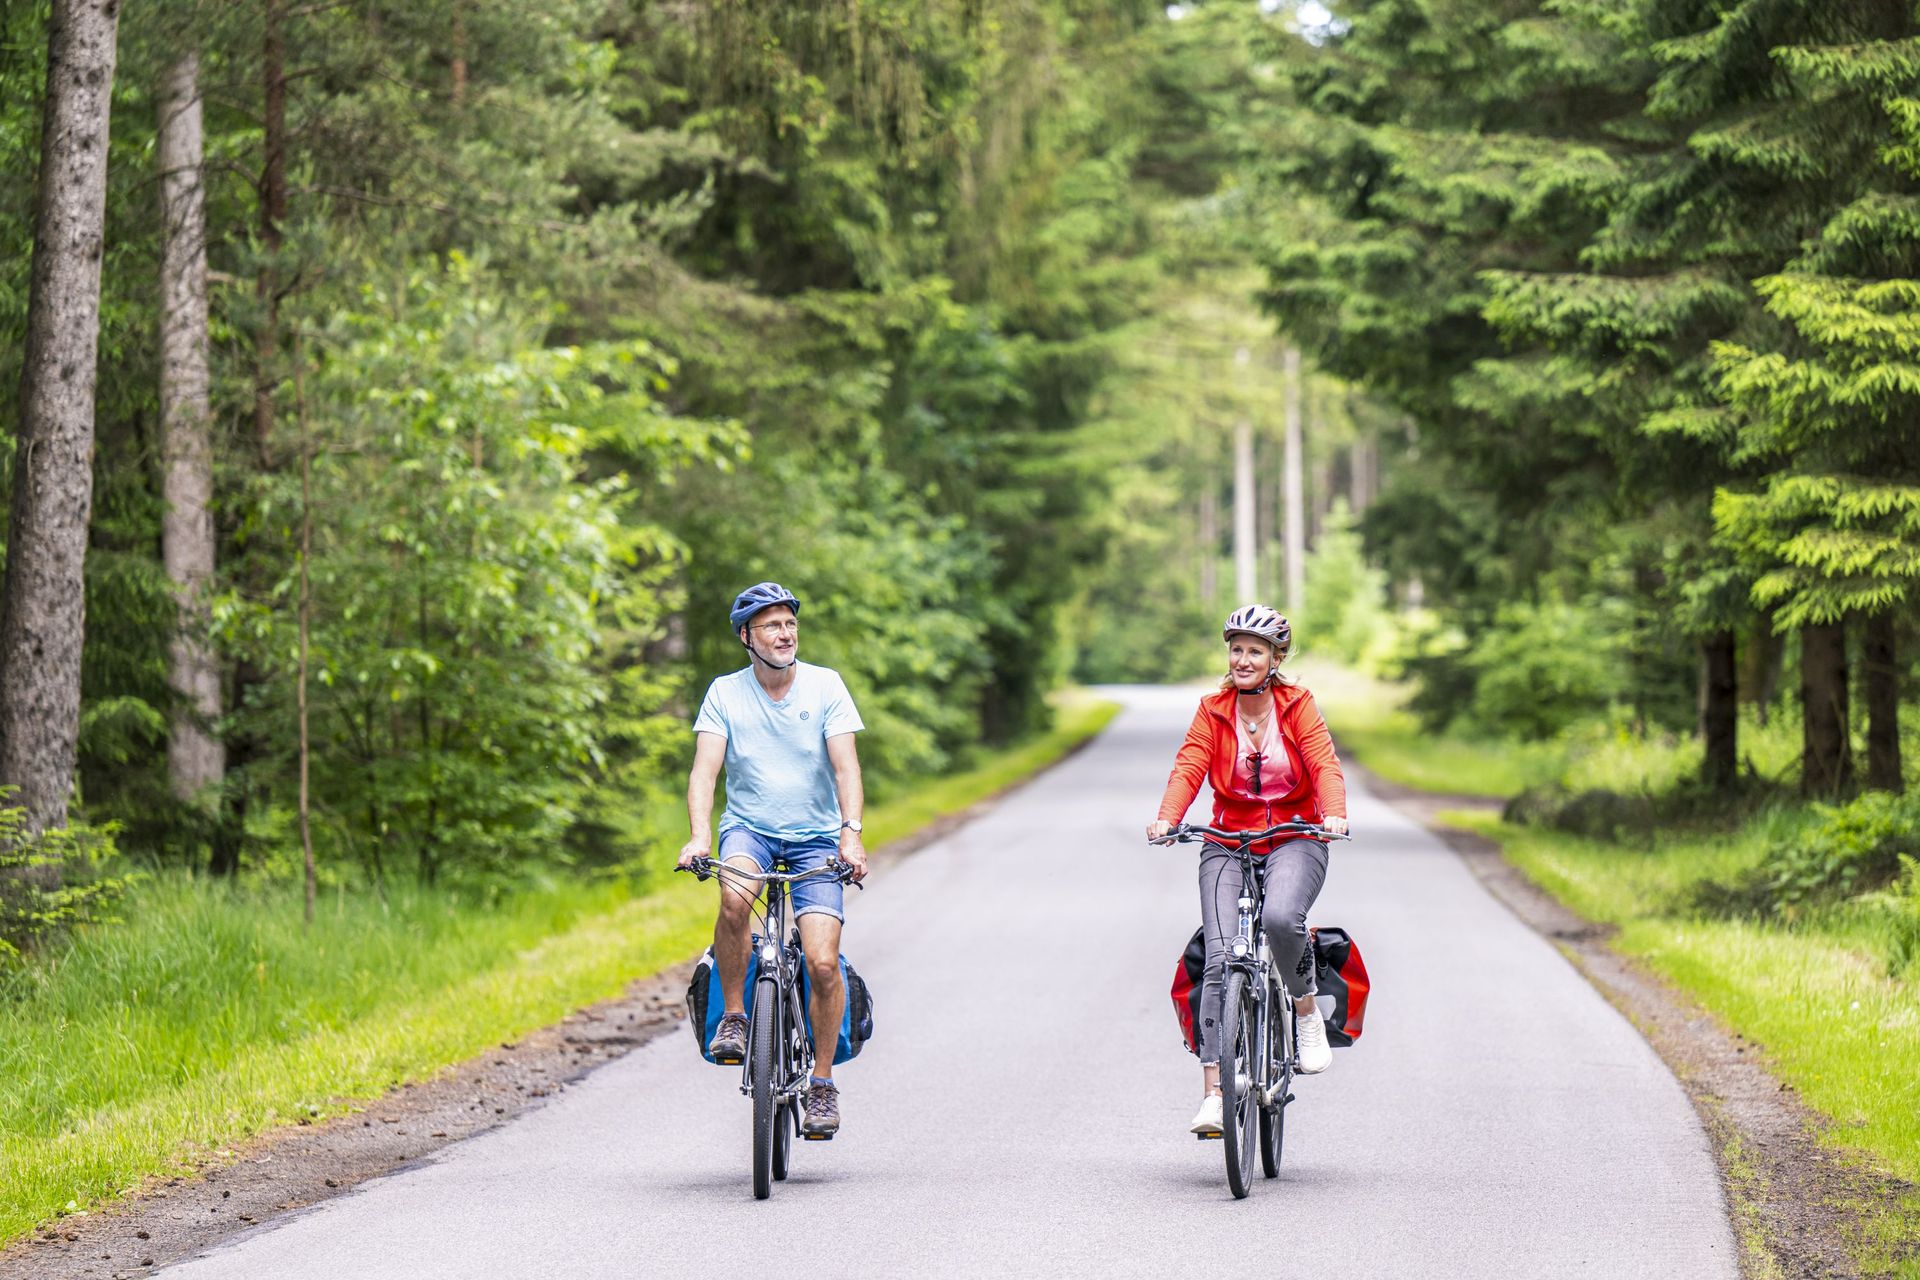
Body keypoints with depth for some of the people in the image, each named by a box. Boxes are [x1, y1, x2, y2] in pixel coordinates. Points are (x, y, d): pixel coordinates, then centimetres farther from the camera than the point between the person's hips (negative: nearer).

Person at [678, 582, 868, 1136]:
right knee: (734, 896, -36)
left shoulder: (825, 686, -4)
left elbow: (845, 765, -11)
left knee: (822, 963, -14)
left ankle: (823, 1084, 4)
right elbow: (705, 768, -12)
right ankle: (733, 1017, -16)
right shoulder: (725, 694, -3)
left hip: (815, 837, 0)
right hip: (748, 828, 0)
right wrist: (699, 836, -29)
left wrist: (851, 832, -28)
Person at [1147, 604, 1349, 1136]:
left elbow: (1325, 765, -11)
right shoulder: (1213, 710, 3)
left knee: (1281, 917, -34)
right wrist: (1167, 819, -27)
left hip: (1294, 840, -2)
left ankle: (1308, 1012, -5)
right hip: (1228, 843, 2)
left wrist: (1334, 814, -31)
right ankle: (1213, 1094, -15)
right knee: (1219, 959, -14)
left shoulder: (1297, 705, 0)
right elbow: (1189, 766, -8)